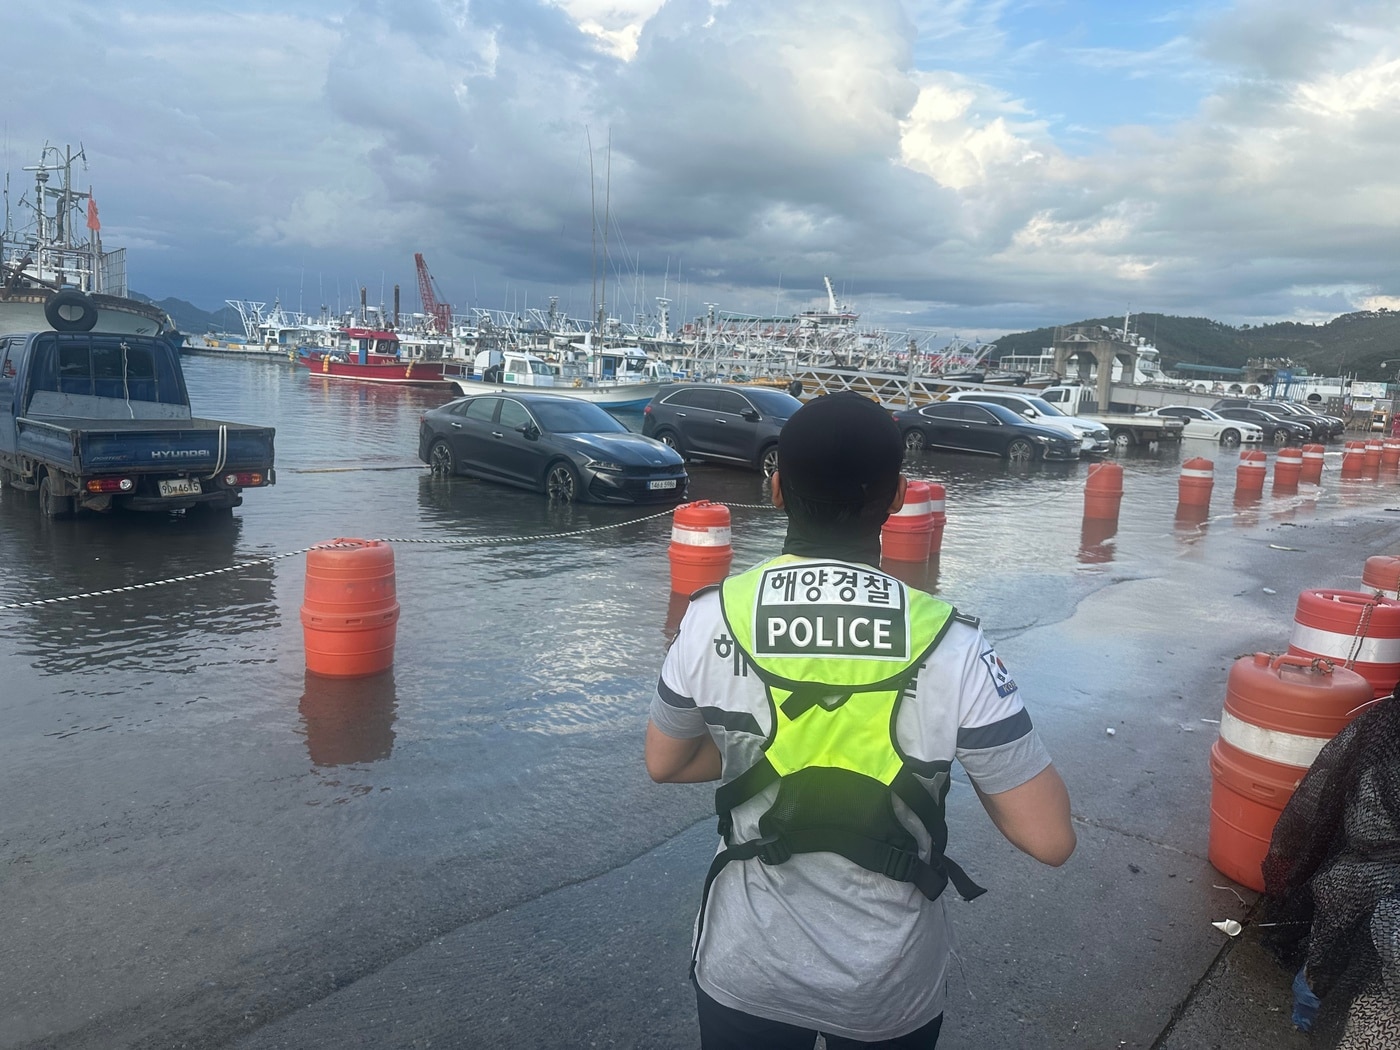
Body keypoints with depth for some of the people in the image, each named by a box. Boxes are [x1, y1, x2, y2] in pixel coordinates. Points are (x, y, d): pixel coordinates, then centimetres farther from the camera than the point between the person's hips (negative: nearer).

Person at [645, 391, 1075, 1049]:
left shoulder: (711, 618, -16)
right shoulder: (951, 646, -21)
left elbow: (664, 765, 0)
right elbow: (1050, 839, -15)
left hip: (744, 971, 0)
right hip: (892, 989, 1)